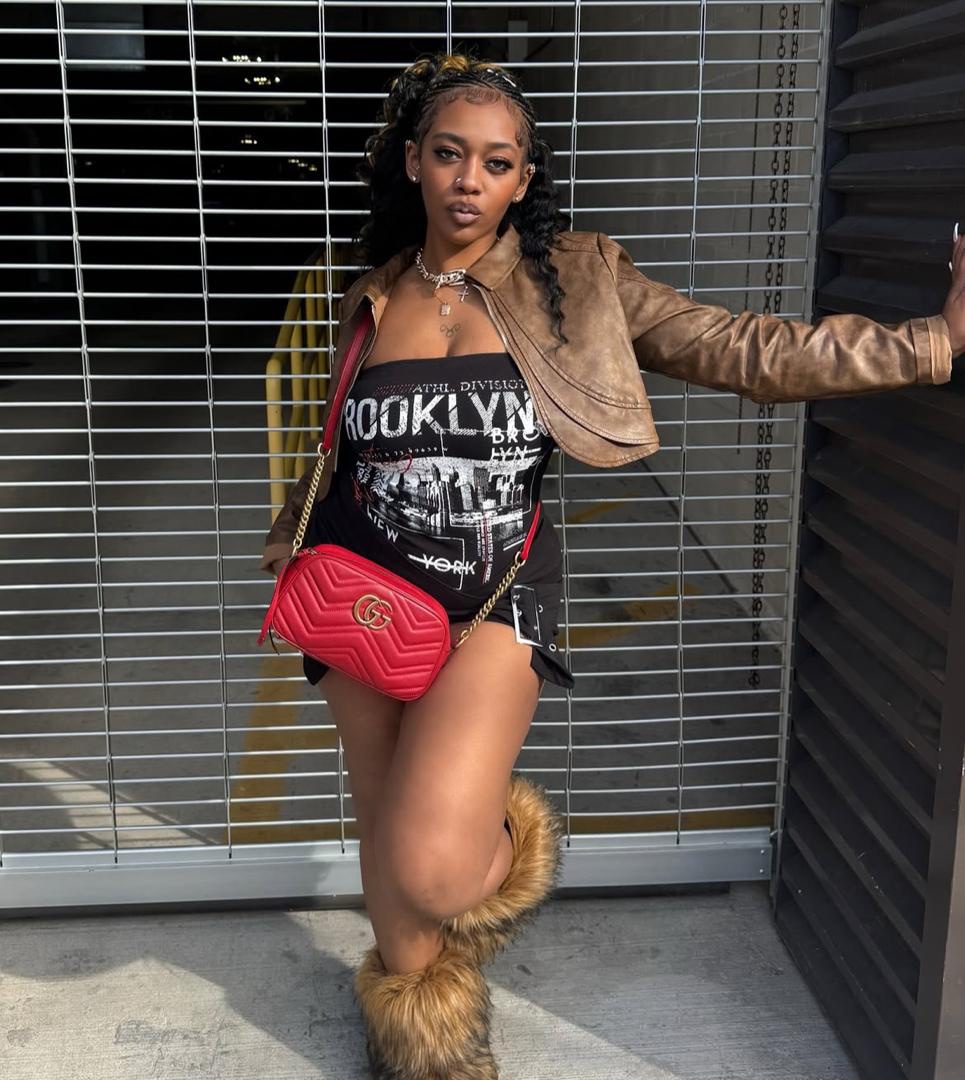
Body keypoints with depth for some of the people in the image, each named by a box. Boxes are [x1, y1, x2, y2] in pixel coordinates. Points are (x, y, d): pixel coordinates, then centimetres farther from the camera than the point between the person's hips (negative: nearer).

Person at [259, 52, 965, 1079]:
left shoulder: (575, 283, -2)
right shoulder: (372, 299, 7)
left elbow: (741, 350, -8)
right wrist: (292, 529, 14)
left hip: (494, 601, -3)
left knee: (431, 867, -22)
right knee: (390, 849, 13)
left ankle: (503, 838, 16)